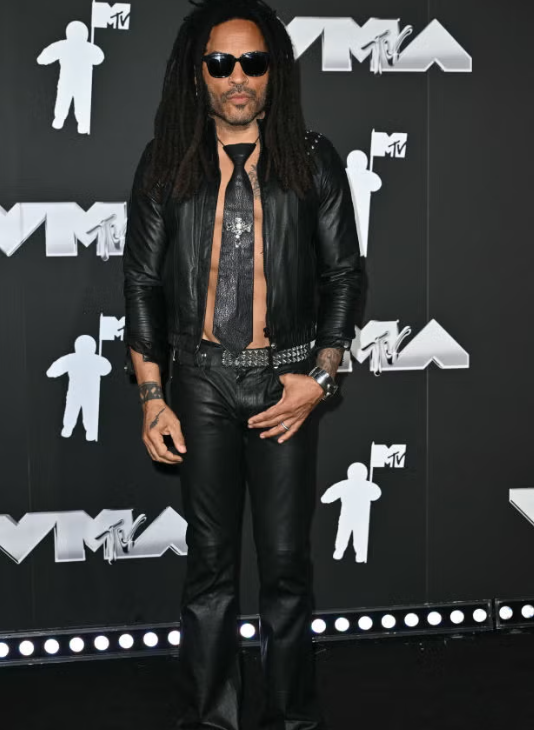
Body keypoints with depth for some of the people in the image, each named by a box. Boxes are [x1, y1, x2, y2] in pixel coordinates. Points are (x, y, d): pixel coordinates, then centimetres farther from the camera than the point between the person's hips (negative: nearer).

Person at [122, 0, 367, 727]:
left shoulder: (312, 159, 3)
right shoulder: (167, 164, 4)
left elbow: (345, 272, 5)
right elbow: (143, 281, 5)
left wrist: (321, 377, -4)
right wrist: (152, 397, 0)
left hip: (285, 377, 0)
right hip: (200, 379, 1)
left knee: (286, 560, 4)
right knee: (210, 561, 6)